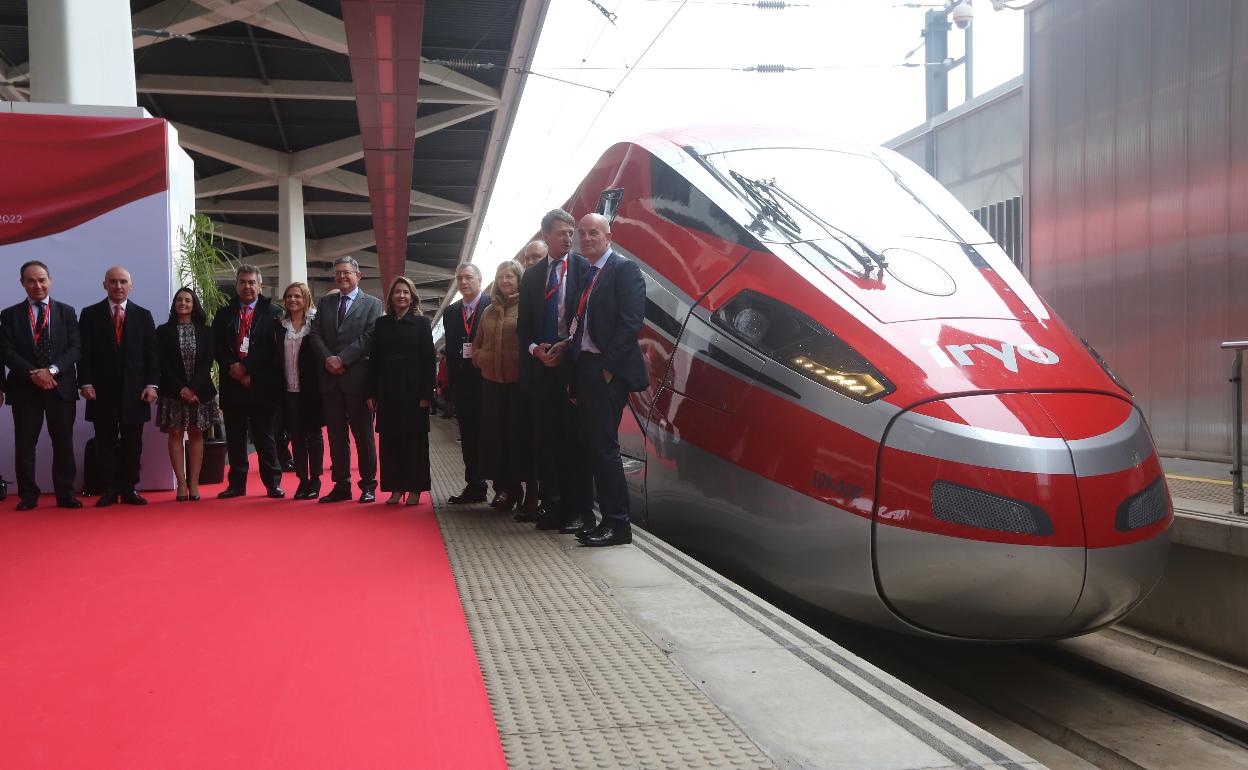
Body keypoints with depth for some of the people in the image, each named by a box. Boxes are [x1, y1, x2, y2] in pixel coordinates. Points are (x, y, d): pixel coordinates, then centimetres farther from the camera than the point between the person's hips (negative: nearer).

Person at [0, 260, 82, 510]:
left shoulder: (66, 312, 10)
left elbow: (75, 348, 1)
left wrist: (52, 370, -14)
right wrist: (33, 374, -14)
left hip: (60, 386, 0)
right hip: (24, 388, 0)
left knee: (64, 443, 1)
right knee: (25, 444, 2)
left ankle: (65, 494, 7)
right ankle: (28, 496, 9)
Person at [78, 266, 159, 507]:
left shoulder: (143, 315, 10)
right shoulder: (90, 314, 7)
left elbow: (151, 353, 6)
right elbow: (84, 352, 2)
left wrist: (151, 384, -3)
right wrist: (85, 383, -7)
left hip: (134, 391, 1)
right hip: (102, 391, -1)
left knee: (132, 444, 3)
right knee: (105, 442, 2)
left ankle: (129, 489, 9)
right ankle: (109, 490, 7)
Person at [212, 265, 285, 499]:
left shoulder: (272, 313, 1)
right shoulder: (223, 314, 13)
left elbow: (273, 348, -8)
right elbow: (217, 348, 6)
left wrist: (246, 367, -12)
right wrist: (232, 367, -10)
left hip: (261, 385, -3)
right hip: (232, 384, 3)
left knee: (264, 435, 3)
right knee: (235, 437, 7)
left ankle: (272, 482, 9)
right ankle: (236, 484, 13)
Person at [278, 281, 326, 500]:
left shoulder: (315, 322, -3)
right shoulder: (281, 326, 8)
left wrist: (320, 386, -11)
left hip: (311, 389, -3)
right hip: (289, 390, 3)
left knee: (313, 434, 5)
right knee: (296, 436, 6)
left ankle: (315, 480, 12)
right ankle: (302, 479, 13)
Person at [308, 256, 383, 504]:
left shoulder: (372, 304, 3)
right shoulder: (325, 302, 16)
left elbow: (368, 337, -8)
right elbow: (315, 334, 8)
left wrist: (342, 359, -15)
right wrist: (327, 359, -9)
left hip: (357, 378, -4)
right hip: (330, 377, 4)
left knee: (363, 434, 1)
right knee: (336, 434, 6)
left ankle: (368, 485, 9)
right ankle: (341, 485, 11)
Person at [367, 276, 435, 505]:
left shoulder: (421, 323, 1)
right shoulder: (381, 324, 9)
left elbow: (428, 360, -3)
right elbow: (374, 359, 7)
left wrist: (426, 394, -10)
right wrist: (372, 393, 1)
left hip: (412, 389, -3)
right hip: (387, 390, 3)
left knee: (415, 439, 2)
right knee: (390, 439, 3)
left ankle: (415, 489, 9)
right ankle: (396, 488, 10)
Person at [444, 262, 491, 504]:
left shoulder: (493, 306, -4)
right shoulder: (451, 312, 14)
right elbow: (450, 348, 11)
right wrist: (451, 381, 5)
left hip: (487, 380, -5)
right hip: (462, 382, 5)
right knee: (469, 436, 7)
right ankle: (475, 487, 13)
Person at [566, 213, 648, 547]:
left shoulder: (624, 268, -5)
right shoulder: (586, 274, 19)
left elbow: (631, 320, -15)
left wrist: (609, 366, -17)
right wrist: (576, 373, 9)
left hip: (607, 371, -9)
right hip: (585, 369, 9)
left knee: (604, 446, -10)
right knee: (591, 446, 9)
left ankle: (618, 525, -4)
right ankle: (608, 519, 17)